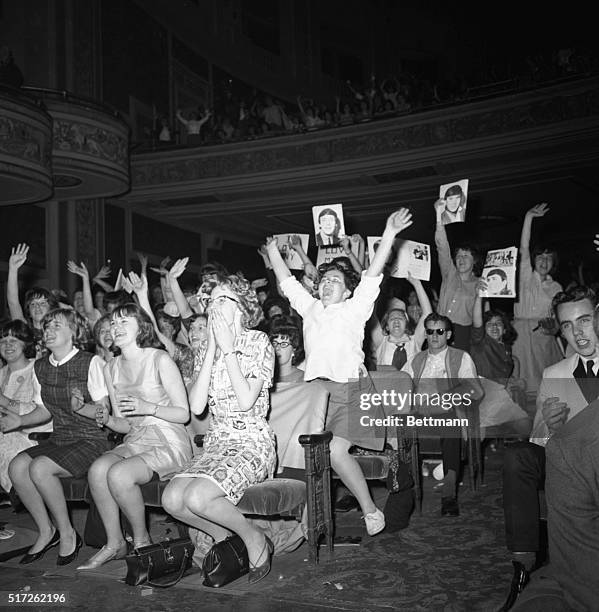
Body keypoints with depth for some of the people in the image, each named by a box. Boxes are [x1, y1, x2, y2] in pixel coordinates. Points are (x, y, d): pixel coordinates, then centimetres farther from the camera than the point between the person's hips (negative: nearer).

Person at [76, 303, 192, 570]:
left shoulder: (160, 360, -8)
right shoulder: (111, 368, 12)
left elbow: (184, 413, -8)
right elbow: (125, 425, 15)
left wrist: (148, 407, -22)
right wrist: (107, 420, -7)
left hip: (169, 443, -6)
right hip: (135, 442, 6)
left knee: (119, 474, -28)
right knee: (97, 469, -23)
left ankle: (142, 540, -4)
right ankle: (114, 543, -7)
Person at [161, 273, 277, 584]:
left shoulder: (258, 341, -4)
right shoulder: (209, 348, 13)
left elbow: (246, 400, -17)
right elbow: (196, 406, -2)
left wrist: (227, 348, -11)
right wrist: (212, 348, -3)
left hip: (252, 444, -6)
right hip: (216, 442, 6)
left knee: (197, 497, -28)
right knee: (172, 499, -19)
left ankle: (254, 539, -2)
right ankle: (225, 537, 7)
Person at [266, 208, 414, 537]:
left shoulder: (354, 308, 4)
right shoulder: (309, 308, 18)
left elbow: (373, 274, -5)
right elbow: (287, 281, 26)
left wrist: (389, 234, -13)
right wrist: (273, 250, 29)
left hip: (350, 390, -5)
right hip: (315, 389, 5)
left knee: (336, 451, -17)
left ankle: (370, 510, -2)